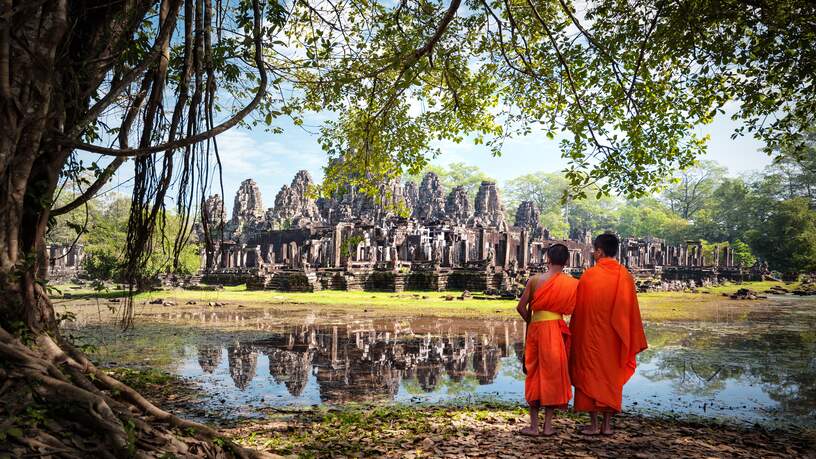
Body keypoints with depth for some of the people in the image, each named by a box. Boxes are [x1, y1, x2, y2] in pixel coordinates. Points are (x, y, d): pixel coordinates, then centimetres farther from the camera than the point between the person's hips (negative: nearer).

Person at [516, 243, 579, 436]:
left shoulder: (535, 280, -2)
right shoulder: (572, 283, -2)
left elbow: (521, 307, -3)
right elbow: (572, 309, -1)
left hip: (535, 327, 1)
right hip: (556, 329, -1)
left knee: (534, 375, 11)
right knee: (553, 375, 10)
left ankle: (533, 425, 14)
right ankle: (548, 425, 13)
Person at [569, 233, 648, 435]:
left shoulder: (589, 275, -11)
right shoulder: (625, 276, -2)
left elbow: (579, 309, -6)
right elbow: (632, 310, 2)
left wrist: (575, 334, 5)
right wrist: (632, 341, 10)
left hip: (591, 335, -3)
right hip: (615, 337, 3)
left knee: (590, 376, 7)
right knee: (612, 377, 13)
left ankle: (594, 424, 8)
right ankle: (607, 424, 15)